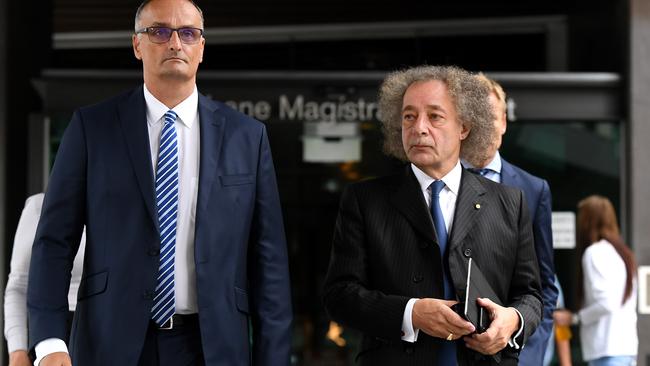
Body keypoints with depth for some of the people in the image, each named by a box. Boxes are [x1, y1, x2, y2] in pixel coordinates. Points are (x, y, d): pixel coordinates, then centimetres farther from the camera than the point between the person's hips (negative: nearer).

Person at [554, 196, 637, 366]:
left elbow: (606, 303, -16)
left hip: (608, 348, -9)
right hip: (626, 345, 9)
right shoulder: (622, 252, 16)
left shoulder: (596, 253, -9)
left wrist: (574, 318, -5)